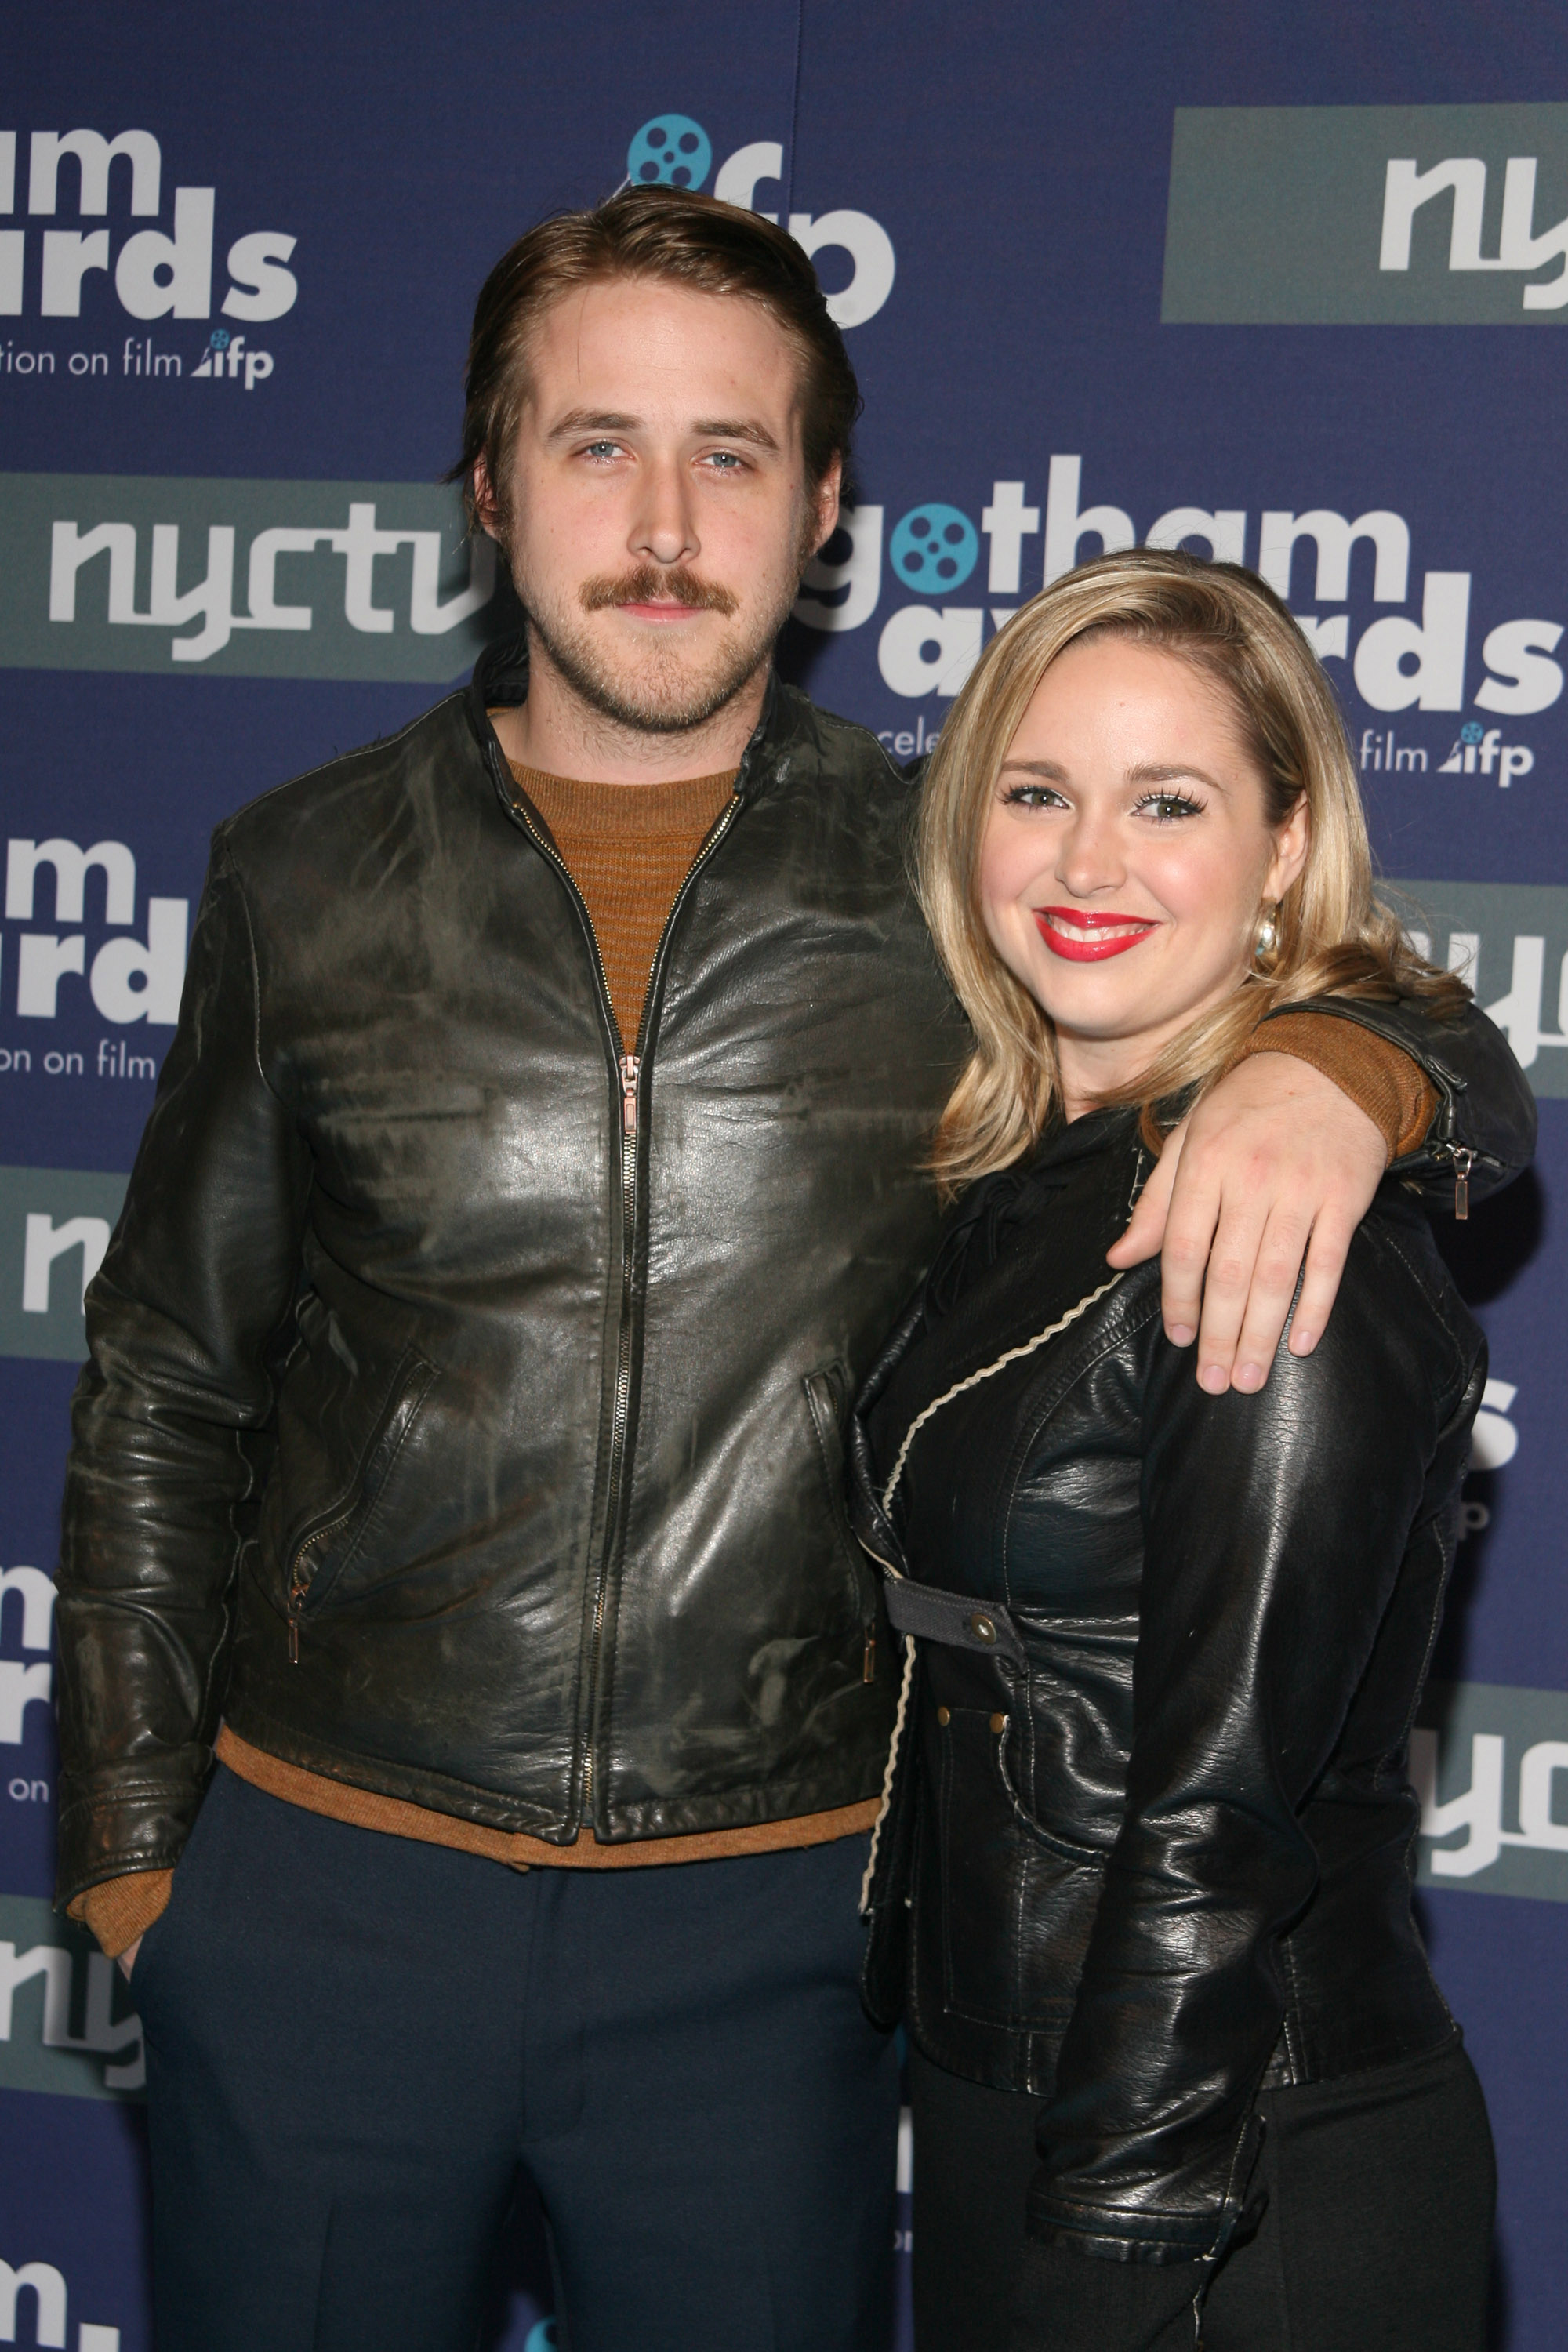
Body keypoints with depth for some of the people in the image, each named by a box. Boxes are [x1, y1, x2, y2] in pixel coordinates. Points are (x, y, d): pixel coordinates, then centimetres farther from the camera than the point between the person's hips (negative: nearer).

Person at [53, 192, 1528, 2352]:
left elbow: (1461, 1068, 3)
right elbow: (165, 1388, 9)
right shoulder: (309, 880, 1)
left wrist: (1344, 1069, -21)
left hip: (764, 1925, 0)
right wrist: (130, 1836, 7)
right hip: (322, 1885, 1)